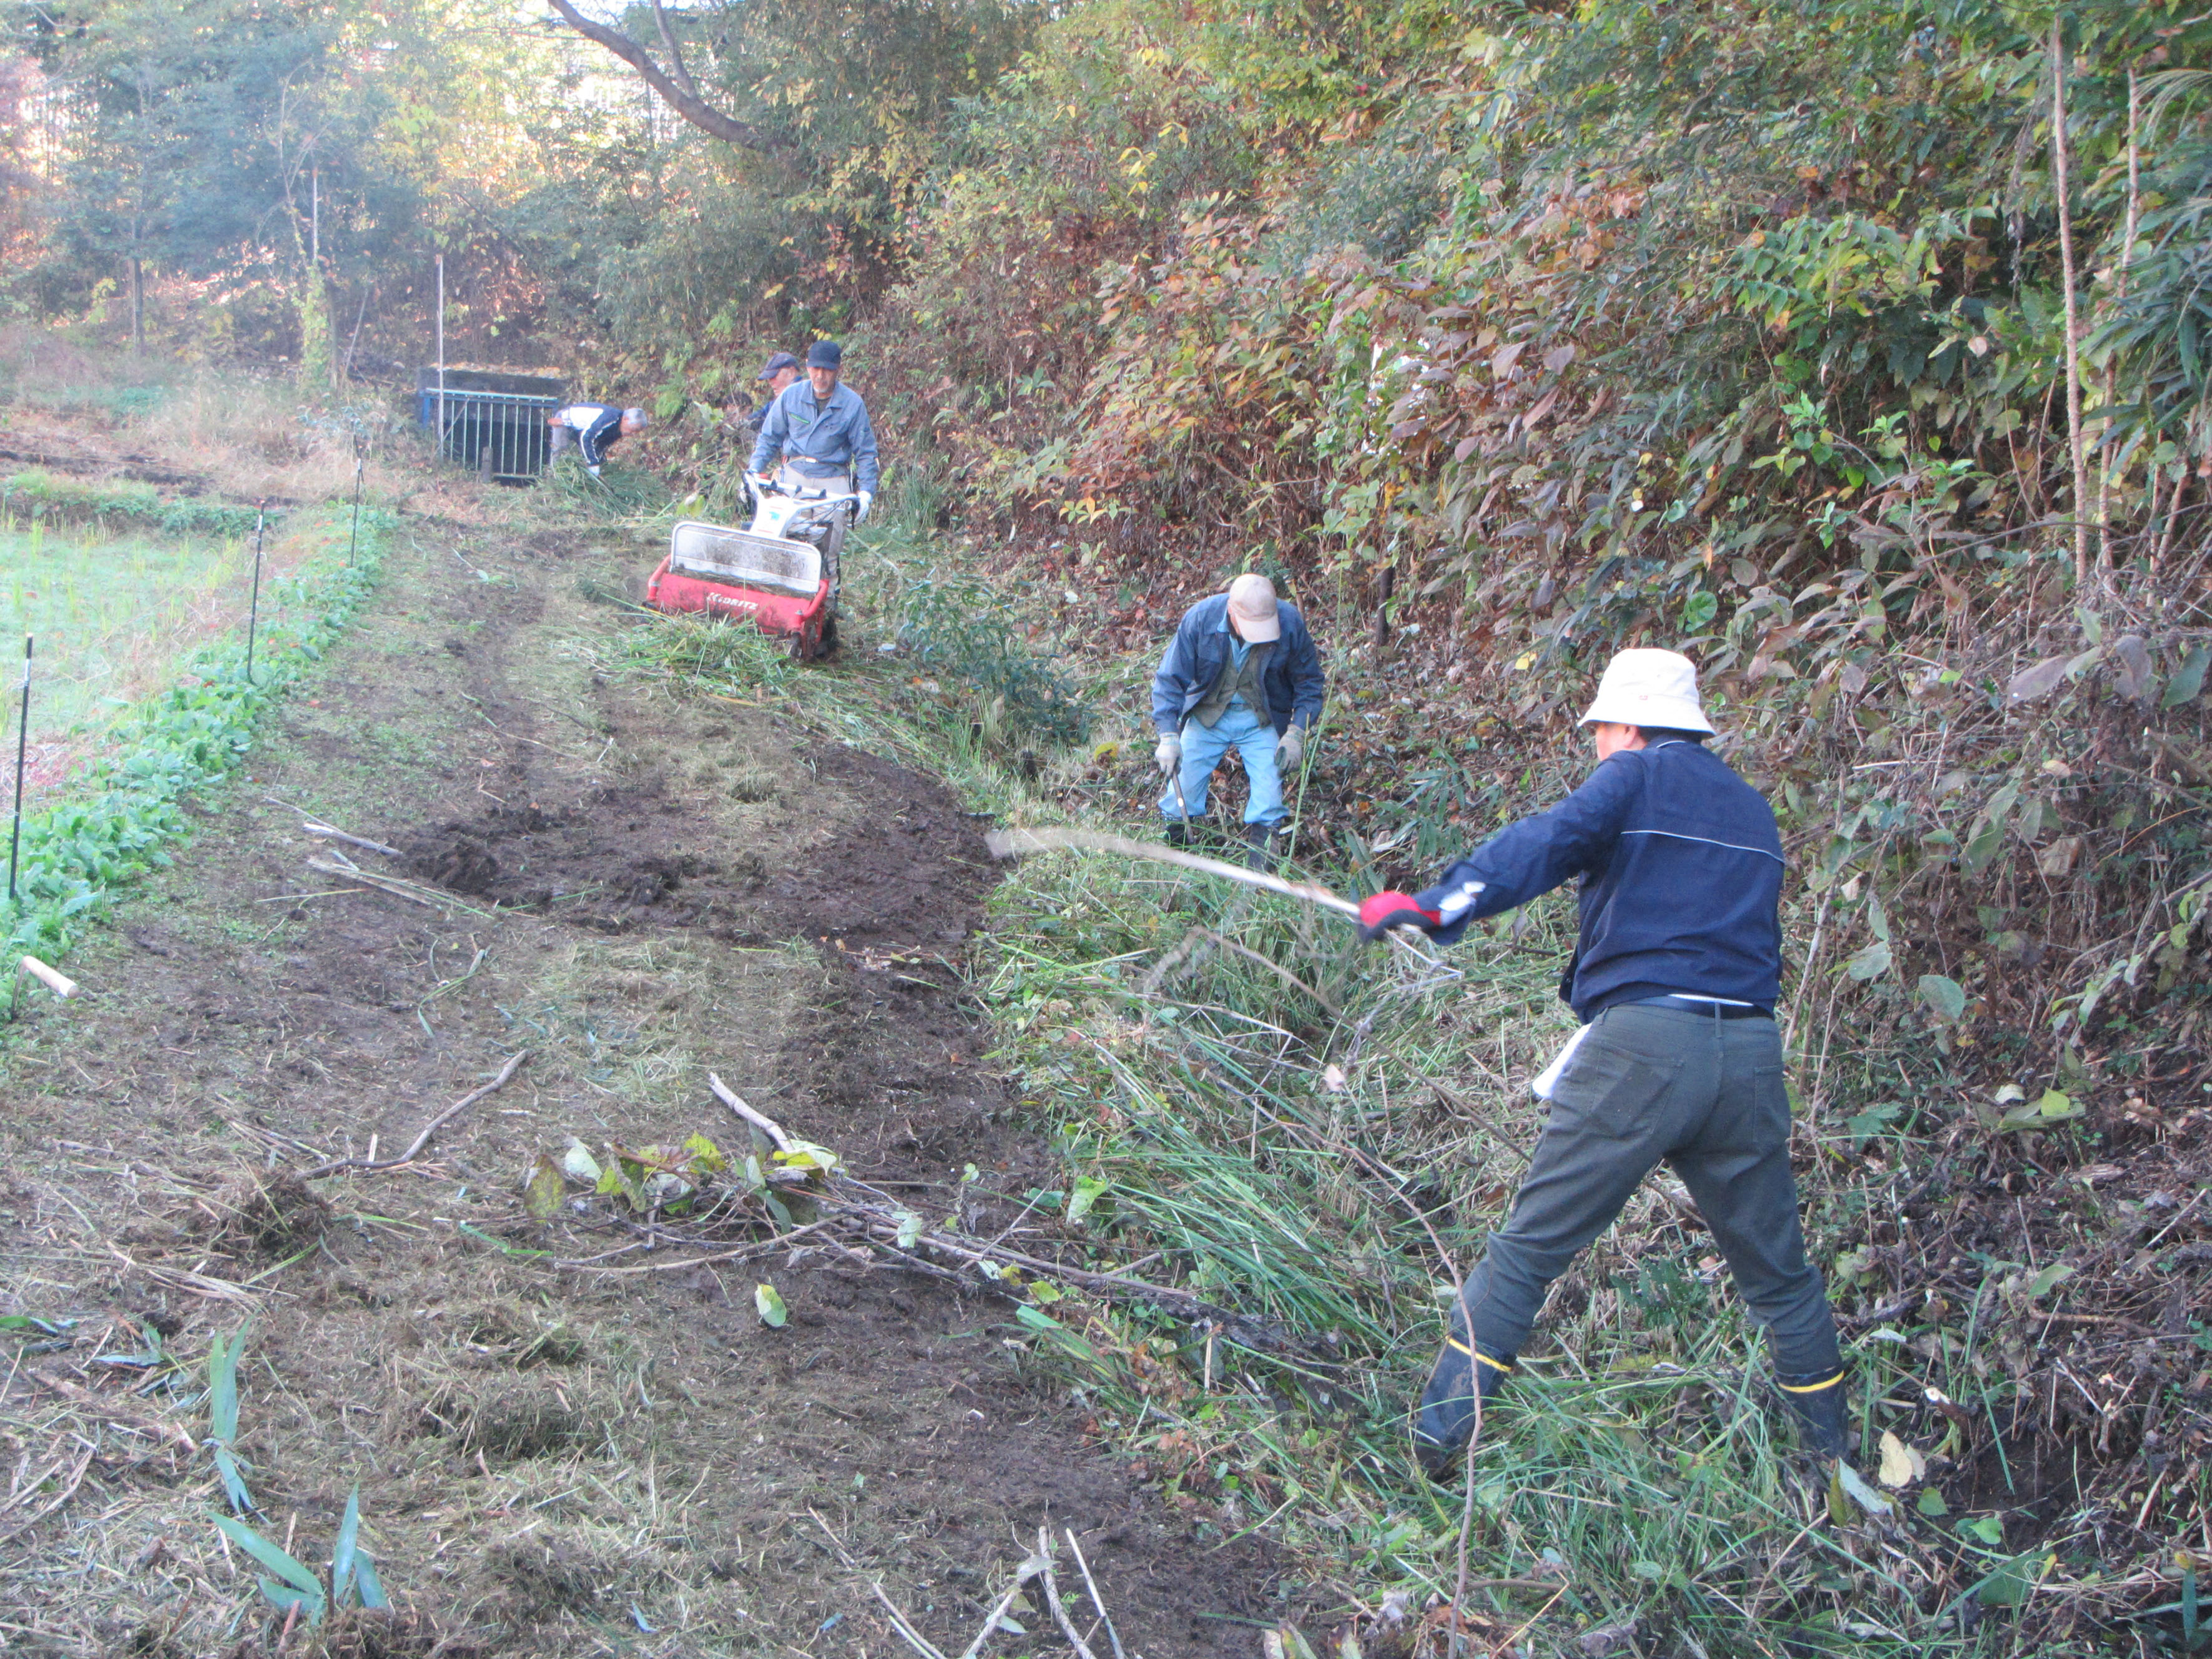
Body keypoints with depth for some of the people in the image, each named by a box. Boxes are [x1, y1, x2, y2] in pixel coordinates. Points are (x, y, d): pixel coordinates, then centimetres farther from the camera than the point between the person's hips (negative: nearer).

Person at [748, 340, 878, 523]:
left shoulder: (852, 404, -1)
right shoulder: (791, 395, 4)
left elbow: (865, 452, 4)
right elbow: (769, 438, 13)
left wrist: (866, 492, -3)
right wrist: (754, 471, 2)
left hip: (833, 478, -2)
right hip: (794, 474, 2)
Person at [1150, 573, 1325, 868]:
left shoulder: (1291, 623, -22)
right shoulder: (1200, 619, -24)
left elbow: (1309, 683, -5)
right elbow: (1170, 679, -14)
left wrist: (1296, 733, -15)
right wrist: (1169, 736, -22)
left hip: (1262, 721, 0)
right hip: (1206, 715, 0)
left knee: (1268, 796, -12)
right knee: (1183, 787, -2)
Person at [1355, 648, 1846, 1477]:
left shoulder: (1638, 778, 3)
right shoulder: (1753, 809, 22)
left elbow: (1548, 842, -16)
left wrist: (1436, 904, -27)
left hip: (1642, 1043, -5)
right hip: (1752, 1056, 6)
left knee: (1529, 1247, 0)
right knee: (1778, 1274, 18)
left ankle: (1439, 1434, -2)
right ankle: (1835, 1458, 26)